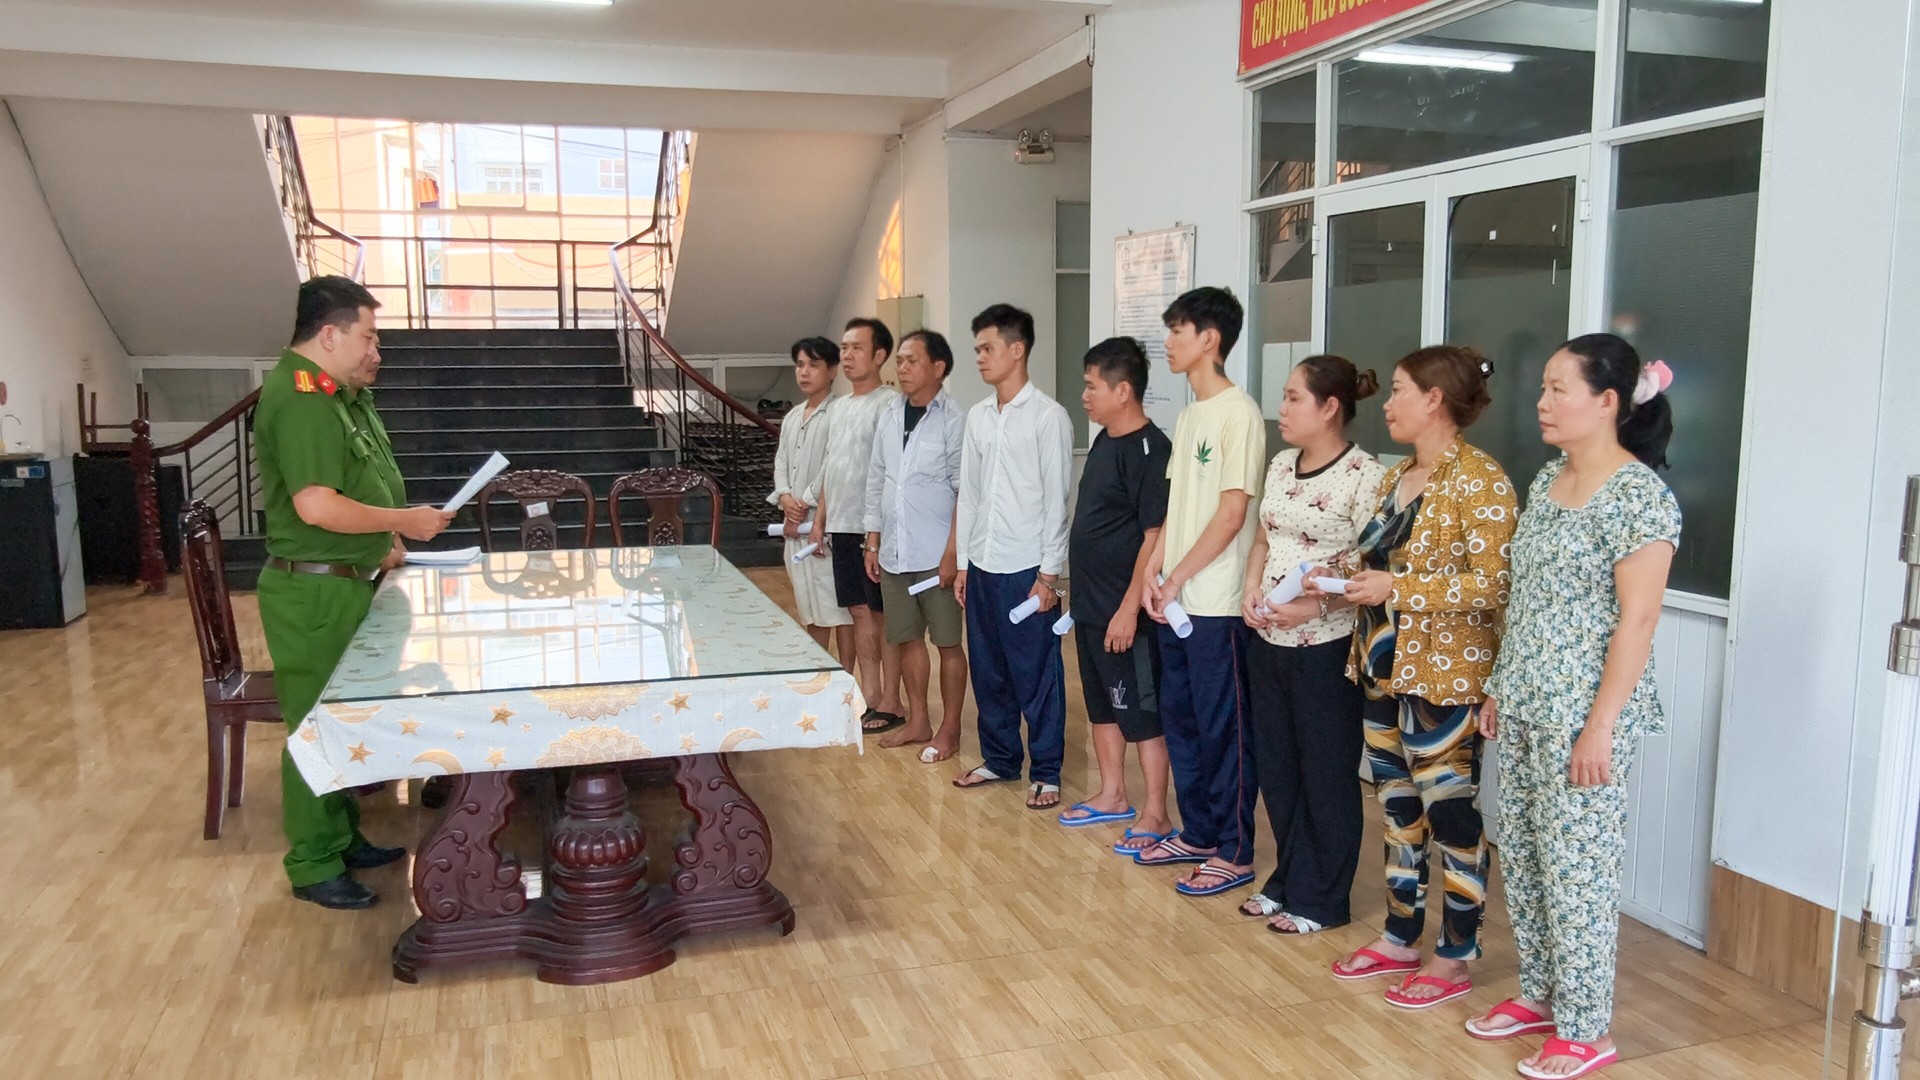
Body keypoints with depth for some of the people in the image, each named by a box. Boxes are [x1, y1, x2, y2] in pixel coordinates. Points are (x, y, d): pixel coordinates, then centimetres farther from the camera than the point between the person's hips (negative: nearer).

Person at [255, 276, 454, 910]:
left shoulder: (337, 394, 12)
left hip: (346, 583, 10)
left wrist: (382, 543, 12)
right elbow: (316, 506, -29)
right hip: (314, 592, -10)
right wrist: (402, 520, -18)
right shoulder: (300, 396, -20)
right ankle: (313, 866, 13)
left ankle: (343, 840, 32)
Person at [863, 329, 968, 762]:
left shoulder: (953, 419, -10)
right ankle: (918, 722, 28)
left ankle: (949, 729, 17)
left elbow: (965, 491, -12)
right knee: (906, 638, 14)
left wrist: (953, 552, -14)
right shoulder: (889, 417, 9)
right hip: (894, 552, 6)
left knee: (947, 642, 4)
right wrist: (873, 543, 12)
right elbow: (876, 482, 14)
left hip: (936, 555, -6)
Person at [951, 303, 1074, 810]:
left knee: (1037, 675, 2)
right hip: (983, 565, 7)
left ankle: (1046, 772, 14)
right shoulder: (978, 416, 10)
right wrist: (963, 562, 11)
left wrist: (1049, 573, -13)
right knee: (987, 670, 14)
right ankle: (999, 758, 29)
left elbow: (1056, 499, -11)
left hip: (1027, 568, -7)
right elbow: (969, 492, 13)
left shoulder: (1048, 416, -9)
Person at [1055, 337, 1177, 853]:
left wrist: (1130, 608, -21)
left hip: (1124, 613, -9)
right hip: (1090, 605, 9)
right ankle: (1112, 795, 32)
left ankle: (1155, 815, 12)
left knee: (1142, 712, 1)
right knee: (1102, 704, 18)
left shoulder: (1150, 449, -18)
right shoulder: (1104, 441, 10)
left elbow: (1156, 535, -20)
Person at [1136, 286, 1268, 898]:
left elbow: (1232, 515, -17)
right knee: (1180, 718, 15)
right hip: (1178, 601, 9)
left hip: (1217, 605, -9)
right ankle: (1197, 833, 29)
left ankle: (1234, 853, 14)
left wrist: (1177, 579, -14)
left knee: (1224, 727, 1)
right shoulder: (1189, 416, 13)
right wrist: (1154, 574, 4)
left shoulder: (1239, 414, -13)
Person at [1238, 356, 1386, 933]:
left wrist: (1319, 606, -25)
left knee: (1326, 774, 7)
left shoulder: (1364, 475, -14)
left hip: (1326, 647, -7)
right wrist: (1251, 591, 0)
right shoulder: (1281, 465, 8)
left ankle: (1320, 898, 21)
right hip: (1268, 641, 7)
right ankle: (1287, 881, 32)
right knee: (1276, 766, 16)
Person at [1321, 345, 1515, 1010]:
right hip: (1383, 666, 9)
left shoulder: (1479, 481, -15)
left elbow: (1492, 583, -21)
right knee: (1397, 805, 16)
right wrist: (1340, 576, 4)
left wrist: (1399, 588, -23)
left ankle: (1455, 960, 17)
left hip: (1444, 676, -9)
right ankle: (1400, 939, 29)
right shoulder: (1397, 477, 12)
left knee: (1450, 813, 3)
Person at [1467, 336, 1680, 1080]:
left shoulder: (1640, 495, -14)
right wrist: (1498, 688, 15)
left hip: (1582, 714, -8)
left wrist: (1600, 726, -19)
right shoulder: (1547, 482, 10)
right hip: (1524, 706, 8)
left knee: (1577, 866, 1)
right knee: (1521, 854, 15)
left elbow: (1637, 620, -17)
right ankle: (1540, 993, 31)